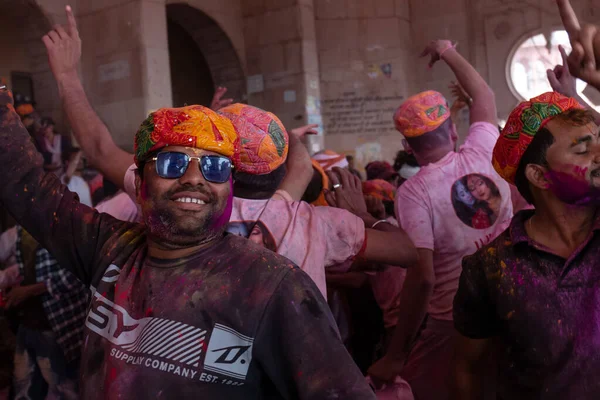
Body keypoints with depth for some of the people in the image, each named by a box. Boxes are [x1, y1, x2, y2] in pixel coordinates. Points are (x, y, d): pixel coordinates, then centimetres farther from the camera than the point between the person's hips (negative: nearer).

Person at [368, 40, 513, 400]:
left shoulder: (413, 192, -14)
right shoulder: (482, 154, -2)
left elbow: (422, 277, -20)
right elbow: (485, 96, 18)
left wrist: (397, 354, -13)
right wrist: (448, 52, 32)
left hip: (453, 320, -5)